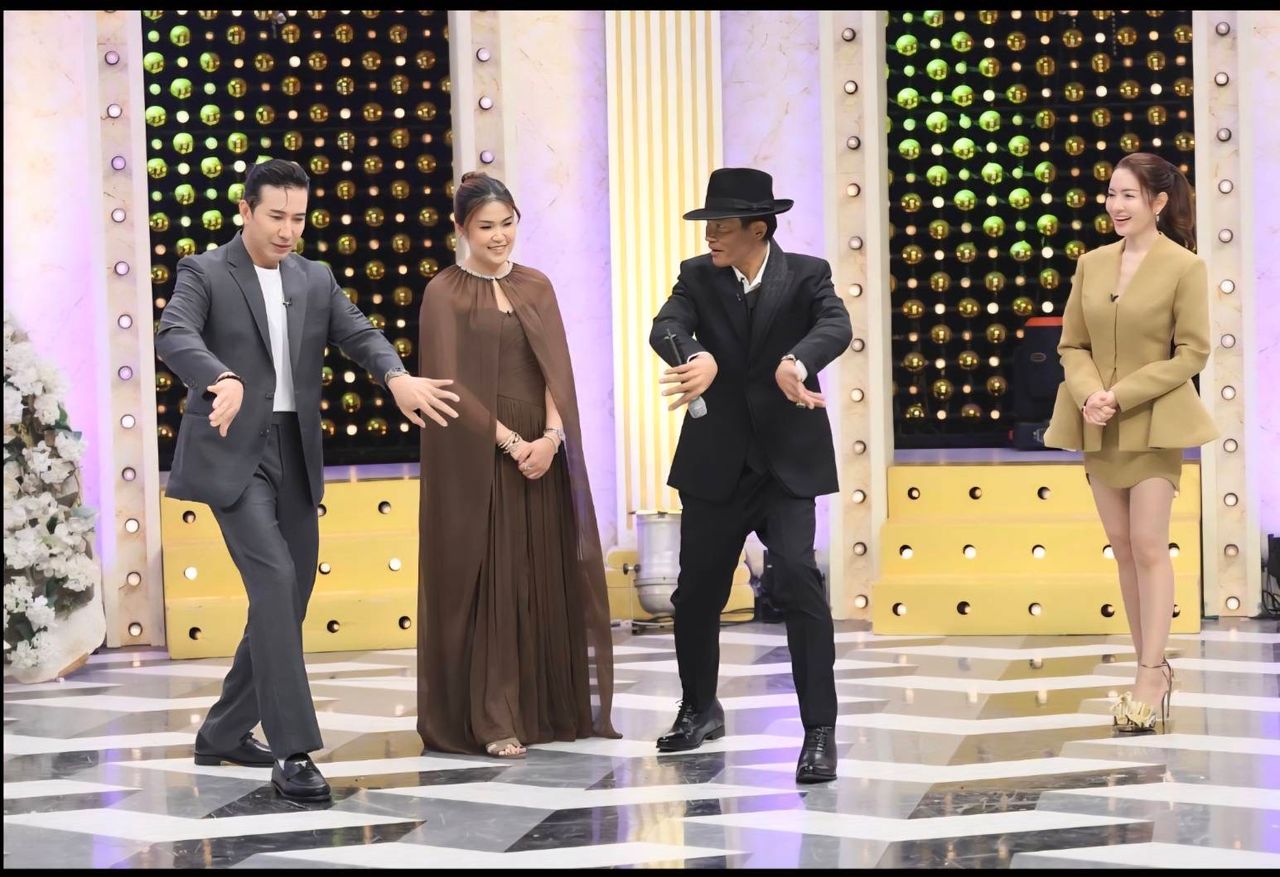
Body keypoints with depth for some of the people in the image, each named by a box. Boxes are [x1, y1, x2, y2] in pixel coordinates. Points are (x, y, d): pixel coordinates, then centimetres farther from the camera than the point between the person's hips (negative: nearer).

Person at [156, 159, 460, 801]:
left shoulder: (316, 279, 13)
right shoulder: (204, 273, -3)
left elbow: (359, 334, -1)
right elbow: (174, 337, -21)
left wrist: (397, 376, -23)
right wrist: (224, 379, -42)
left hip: (295, 455, 7)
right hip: (232, 452, -6)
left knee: (290, 596, 9)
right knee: (275, 581, -18)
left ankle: (224, 732, 24)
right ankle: (291, 749, -18)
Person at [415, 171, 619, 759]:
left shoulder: (536, 286, 12)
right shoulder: (444, 293, -3)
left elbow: (556, 367, 2)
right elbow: (449, 384, -10)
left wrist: (551, 435, -14)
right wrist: (511, 442, -16)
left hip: (542, 451, 5)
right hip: (477, 458, -5)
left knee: (547, 580, 6)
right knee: (488, 581, -3)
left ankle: (552, 707, 15)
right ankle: (492, 720, 0)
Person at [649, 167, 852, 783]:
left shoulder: (806, 274, -3)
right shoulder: (698, 276, 2)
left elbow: (835, 327, -23)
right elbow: (666, 328, -16)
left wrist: (796, 361, -45)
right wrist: (700, 358, -40)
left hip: (787, 464, -3)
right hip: (715, 465, 3)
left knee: (799, 581, -18)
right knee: (696, 592, 11)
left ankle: (820, 730, -12)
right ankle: (700, 709, 36)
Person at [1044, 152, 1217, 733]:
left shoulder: (1184, 267, -8)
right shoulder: (1091, 264, 6)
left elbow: (1192, 353, -11)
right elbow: (1072, 345, 7)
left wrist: (1122, 395, -17)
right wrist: (1089, 395, -13)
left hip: (1153, 424, -5)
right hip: (1098, 426, 5)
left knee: (1148, 545, -7)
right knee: (1122, 548, 7)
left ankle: (1150, 677, -2)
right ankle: (1154, 669, 16)